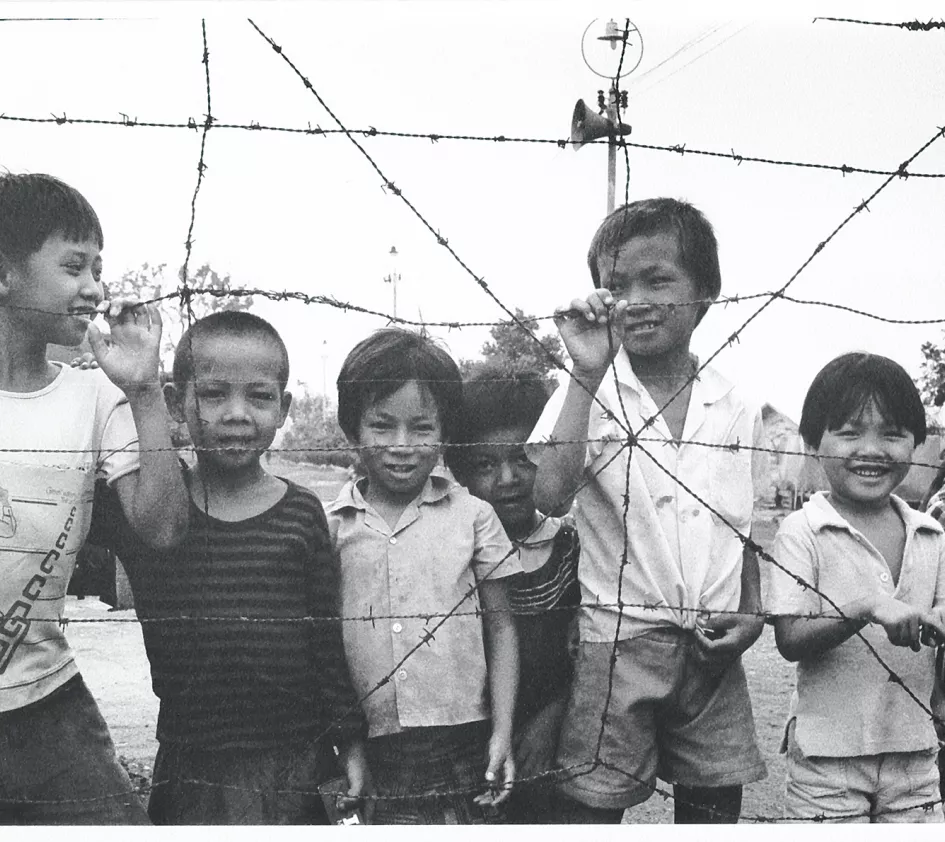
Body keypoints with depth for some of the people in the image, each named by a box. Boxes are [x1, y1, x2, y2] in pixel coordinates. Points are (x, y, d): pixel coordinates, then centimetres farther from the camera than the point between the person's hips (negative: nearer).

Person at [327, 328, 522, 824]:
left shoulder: (472, 517, 0)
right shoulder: (332, 527, 2)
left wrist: (502, 731, -1)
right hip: (367, 750, 0)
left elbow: (500, 627, 4)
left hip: (463, 741, 0)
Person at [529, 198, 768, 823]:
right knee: (592, 805, 3)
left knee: (716, 809, 12)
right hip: (617, 642, -3)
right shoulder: (589, 395, -6)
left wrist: (752, 614, 1)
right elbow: (550, 496, -24)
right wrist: (588, 375, -25)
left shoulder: (738, 411, 5)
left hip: (713, 651, 3)